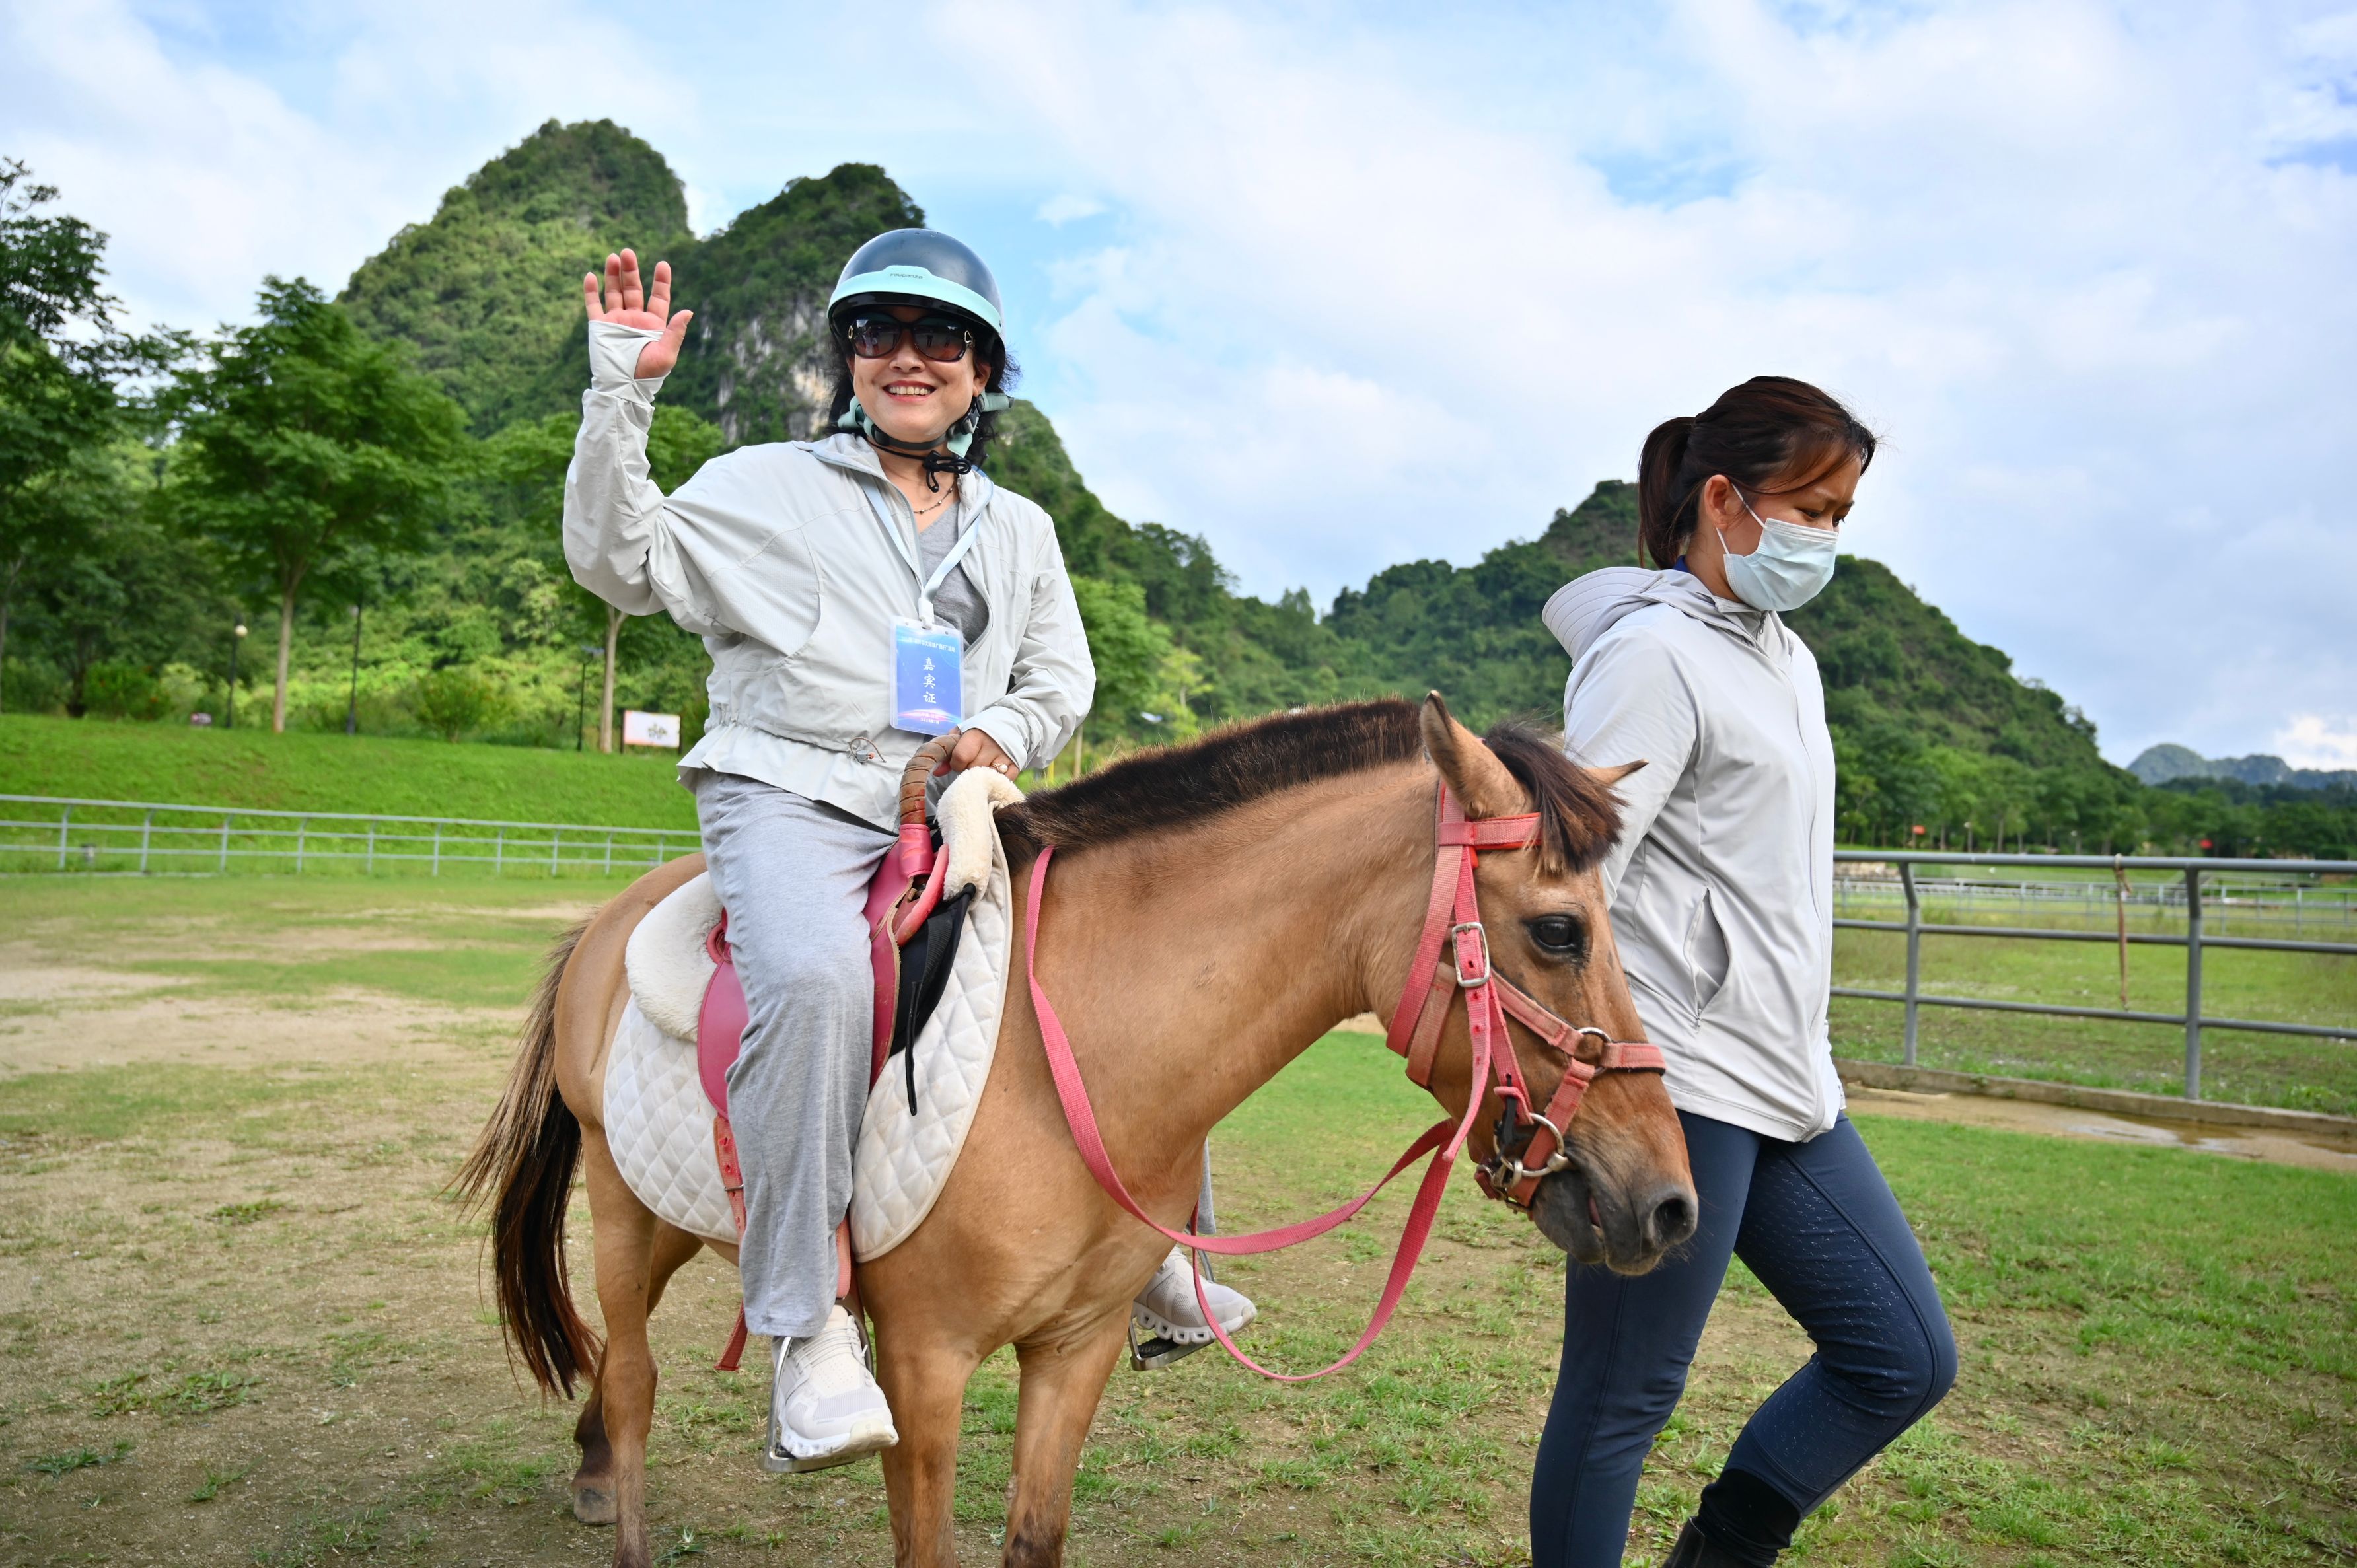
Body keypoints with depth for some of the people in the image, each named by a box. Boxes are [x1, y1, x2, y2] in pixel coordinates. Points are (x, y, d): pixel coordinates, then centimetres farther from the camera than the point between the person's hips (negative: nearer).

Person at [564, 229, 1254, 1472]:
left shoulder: (1019, 530, 20)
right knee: (815, 977, -37)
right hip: (794, 799, -4)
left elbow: (1063, 675, 22)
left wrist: (1009, 736, 1)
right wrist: (621, 393, -8)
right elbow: (617, 558, 0)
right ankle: (808, 1327, -29)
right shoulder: (768, 487, 9)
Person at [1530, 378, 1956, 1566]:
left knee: (1905, 1357, 14)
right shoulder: (1653, 653, -11)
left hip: (1782, 1081, 9)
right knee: (1623, 1396, 1)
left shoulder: (1786, 659, 17)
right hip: (1676, 1081, -9)